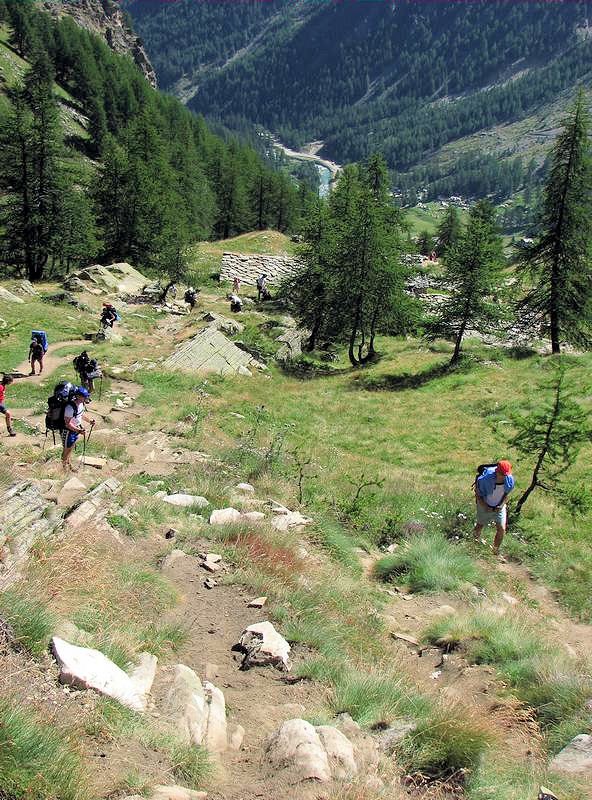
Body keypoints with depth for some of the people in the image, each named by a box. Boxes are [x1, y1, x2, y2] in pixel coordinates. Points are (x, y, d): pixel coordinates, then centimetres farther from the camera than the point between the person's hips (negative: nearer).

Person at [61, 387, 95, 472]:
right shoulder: (70, 407, -33)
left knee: (71, 448, 24)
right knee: (67, 449, 11)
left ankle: (69, 465, 41)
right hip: (68, 431, -8)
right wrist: (78, 430, -37)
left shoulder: (82, 403, -7)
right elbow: (68, 423, -29)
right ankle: (64, 466, 32)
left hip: (76, 429, 8)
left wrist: (90, 420, 0)